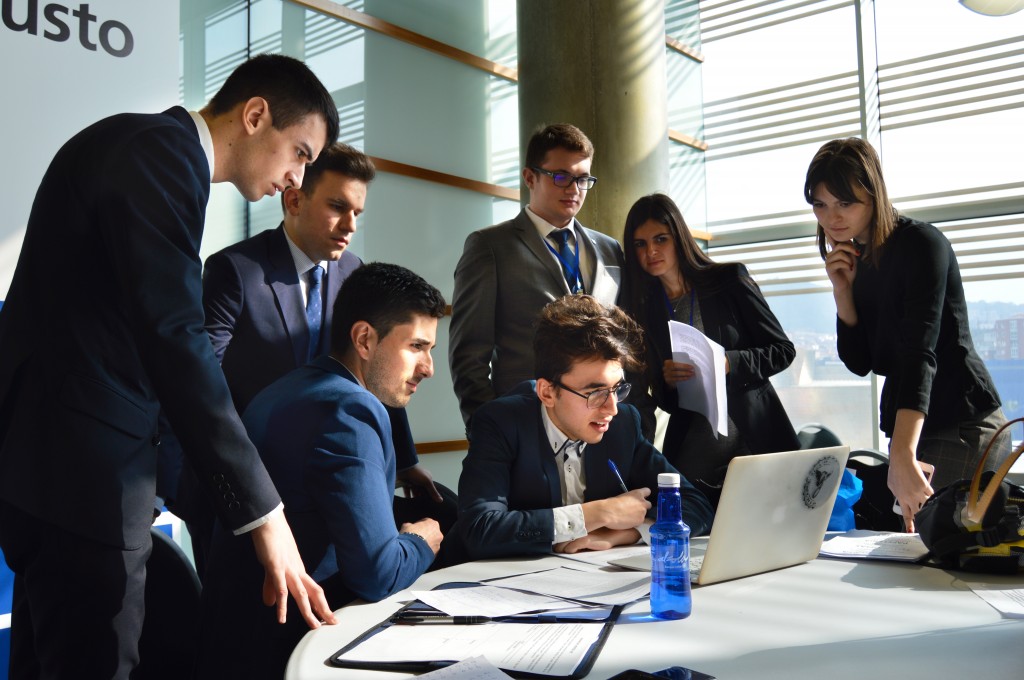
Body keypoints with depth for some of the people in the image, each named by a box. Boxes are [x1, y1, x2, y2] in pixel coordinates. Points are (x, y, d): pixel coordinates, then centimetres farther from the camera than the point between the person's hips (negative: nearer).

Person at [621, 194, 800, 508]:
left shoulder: (729, 280, -3)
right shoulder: (645, 308, 5)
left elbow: (783, 350, -3)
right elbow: (661, 399, 8)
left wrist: (728, 364, -18)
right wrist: (667, 381, -14)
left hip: (756, 438, -2)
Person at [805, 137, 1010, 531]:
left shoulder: (922, 244, -15)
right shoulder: (857, 262, 8)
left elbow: (920, 351, -29)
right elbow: (860, 362, 6)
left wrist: (903, 454, -39)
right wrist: (842, 290, -8)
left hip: (963, 430, -8)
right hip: (908, 433, 8)